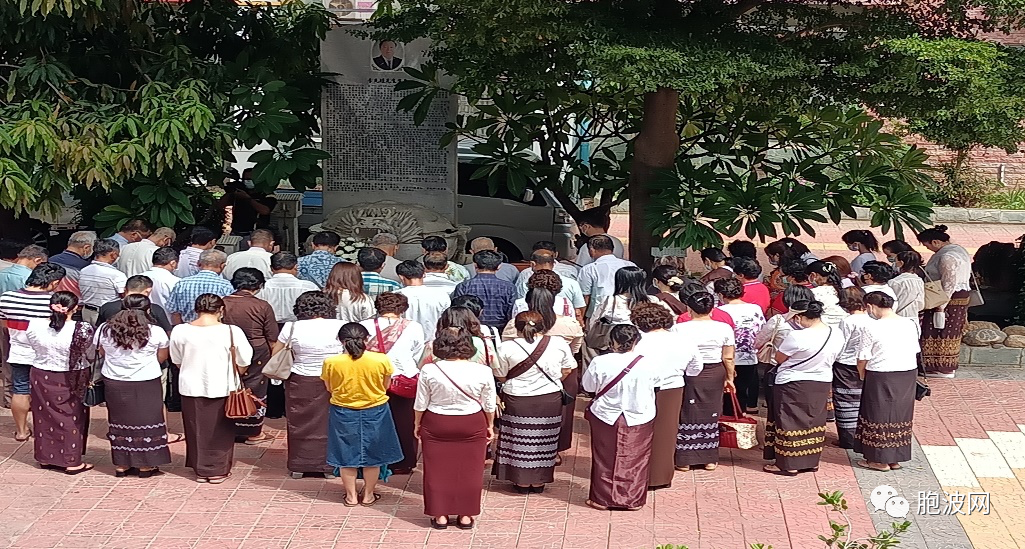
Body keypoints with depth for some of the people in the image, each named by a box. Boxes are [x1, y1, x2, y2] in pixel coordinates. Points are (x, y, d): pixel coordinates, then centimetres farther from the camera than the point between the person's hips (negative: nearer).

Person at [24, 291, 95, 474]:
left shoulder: (35, 326, -13)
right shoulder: (82, 330, -22)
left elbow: (33, 346, 4)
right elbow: (91, 355, -9)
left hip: (41, 377, 3)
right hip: (71, 381, -3)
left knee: (45, 417, 17)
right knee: (71, 419, 10)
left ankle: (46, 458, 29)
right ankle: (72, 462, 16)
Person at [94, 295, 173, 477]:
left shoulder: (104, 330, -4)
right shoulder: (156, 332, -11)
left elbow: (103, 354, 9)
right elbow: (162, 358, 1)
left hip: (114, 382, 2)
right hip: (146, 384, -2)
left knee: (120, 421, 13)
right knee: (146, 421, 9)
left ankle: (121, 465, 19)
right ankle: (146, 466, 15)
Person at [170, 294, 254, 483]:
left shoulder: (180, 331, -7)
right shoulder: (232, 332, -14)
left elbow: (177, 361, 7)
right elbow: (243, 363, -4)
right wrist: (234, 377, 16)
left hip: (191, 388, 2)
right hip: (222, 388, -2)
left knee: (196, 429, 15)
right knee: (220, 430, 12)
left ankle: (200, 470, 22)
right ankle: (218, 470, 17)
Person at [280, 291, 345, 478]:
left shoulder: (292, 327, -8)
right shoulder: (340, 326, -9)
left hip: (300, 383, 0)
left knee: (300, 422, 13)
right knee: (328, 422, 12)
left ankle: (299, 465, 20)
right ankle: (328, 465, 18)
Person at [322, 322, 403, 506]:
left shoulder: (331, 363, -15)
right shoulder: (381, 360, -16)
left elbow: (329, 388, 0)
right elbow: (385, 386, -2)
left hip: (343, 413, 0)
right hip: (375, 413, 0)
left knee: (347, 456, 15)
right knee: (372, 455, 16)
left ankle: (351, 496, 22)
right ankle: (368, 495, 25)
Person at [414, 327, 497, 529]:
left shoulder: (429, 370, -15)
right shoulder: (483, 372, -13)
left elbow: (420, 404, -5)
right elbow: (489, 405, -2)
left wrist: (417, 424, 11)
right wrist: (490, 426, 14)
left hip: (436, 426, 0)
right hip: (472, 427, 1)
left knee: (437, 471, 12)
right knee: (469, 471, 13)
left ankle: (440, 515, 19)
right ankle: (465, 515, 20)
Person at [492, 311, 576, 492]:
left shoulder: (506, 348, -11)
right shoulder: (559, 343, -6)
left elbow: (501, 377, -2)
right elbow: (567, 370, 4)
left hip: (518, 400, -2)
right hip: (550, 400, 2)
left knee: (520, 440, 12)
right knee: (544, 441, 14)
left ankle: (522, 482, 19)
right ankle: (539, 482, 22)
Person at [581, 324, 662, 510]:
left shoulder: (600, 363, -17)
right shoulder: (650, 365, -15)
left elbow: (588, 385, -2)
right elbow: (657, 381, 4)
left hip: (606, 418, 0)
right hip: (640, 418, 0)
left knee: (605, 459, 15)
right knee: (635, 460, 14)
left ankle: (602, 499, 23)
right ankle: (633, 500, 22)